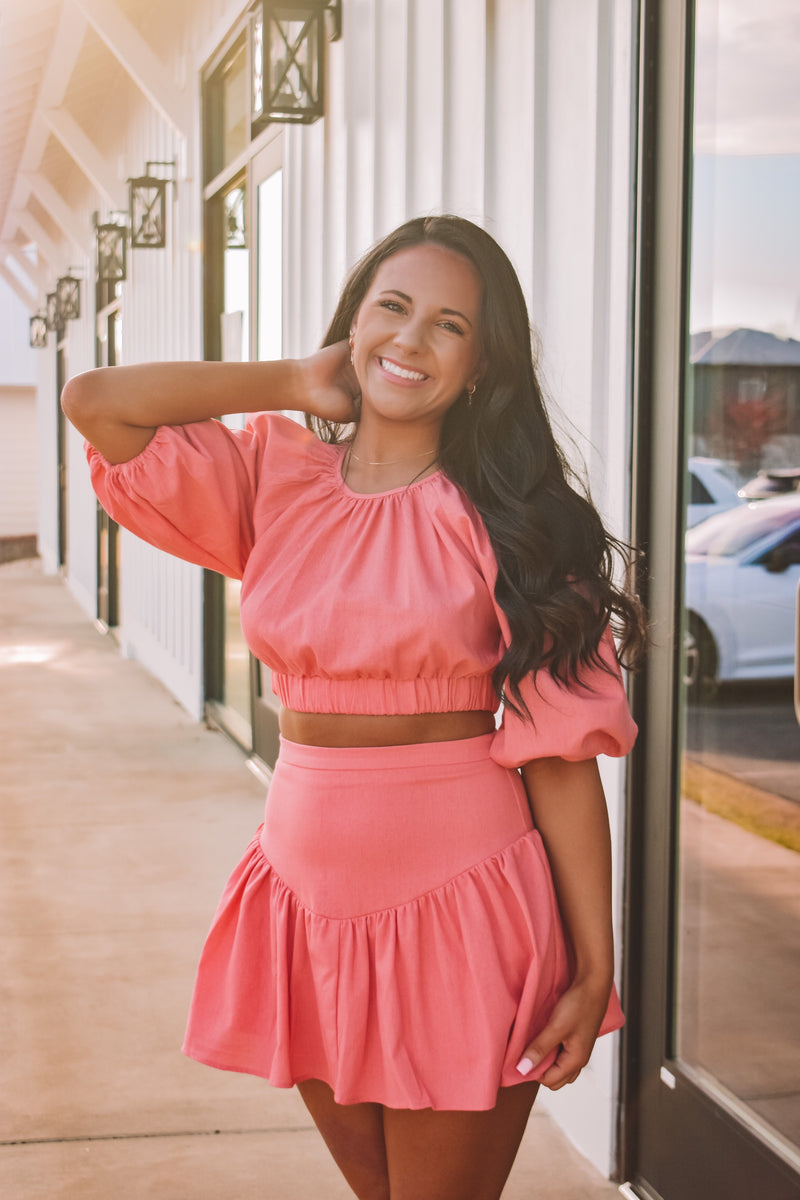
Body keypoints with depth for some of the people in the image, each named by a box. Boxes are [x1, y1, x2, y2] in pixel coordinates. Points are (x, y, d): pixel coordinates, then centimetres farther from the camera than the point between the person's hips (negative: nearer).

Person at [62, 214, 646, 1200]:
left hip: (458, 906, -4)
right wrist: (298, 384, -1)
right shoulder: (275, 475, 4)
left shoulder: (508, 520, -7)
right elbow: (95, 401, -7)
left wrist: (594, 968, -12)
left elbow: (559, 748, -10)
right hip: (308, 890, 4)